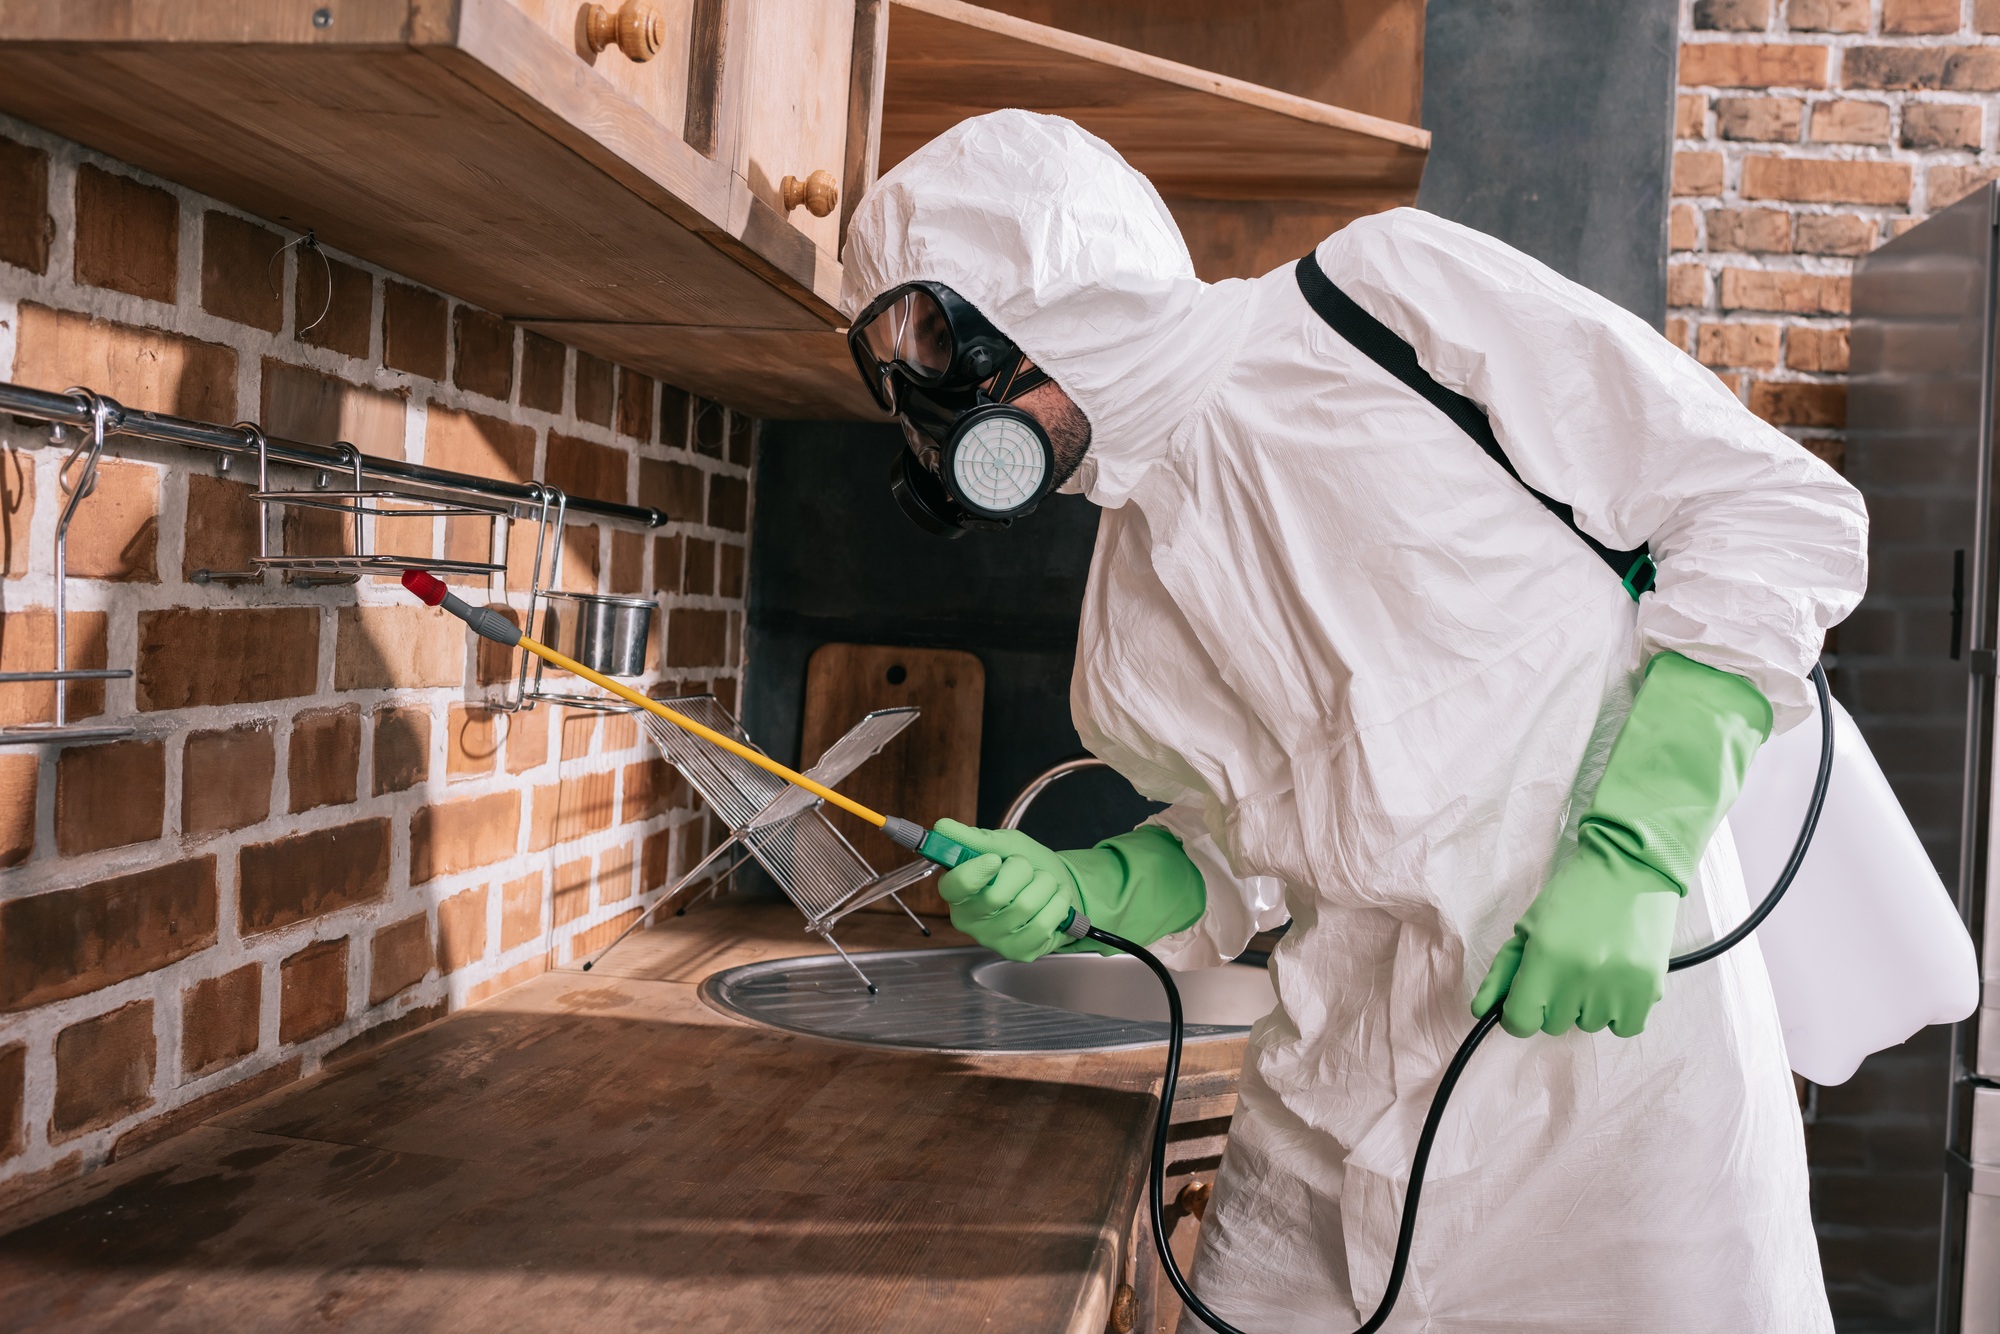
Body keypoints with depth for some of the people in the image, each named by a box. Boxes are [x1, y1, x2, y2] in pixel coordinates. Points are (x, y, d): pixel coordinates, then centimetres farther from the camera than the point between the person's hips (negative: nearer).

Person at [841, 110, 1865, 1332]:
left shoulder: (1393, 296, -10)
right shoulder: (1126, 632, 8)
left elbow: (1783, 509, -11)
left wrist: (1632, 850, -20)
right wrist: (1082, 893, -3)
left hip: (1622, 1047, -4)